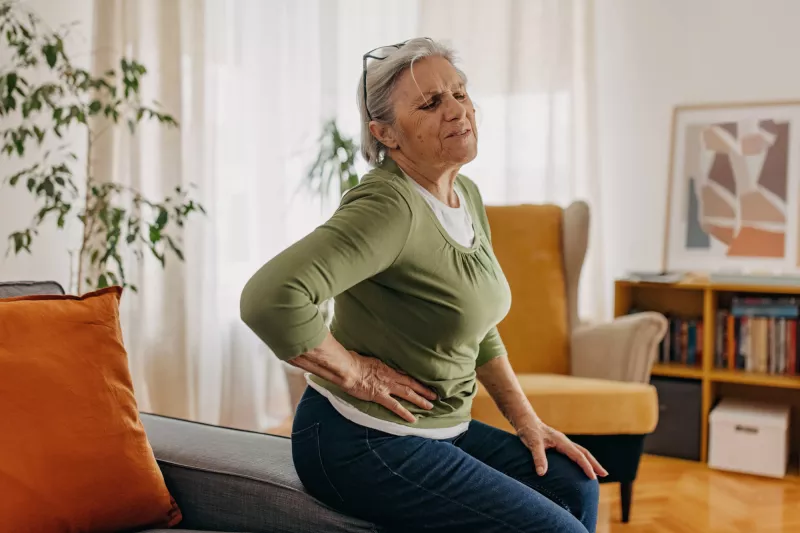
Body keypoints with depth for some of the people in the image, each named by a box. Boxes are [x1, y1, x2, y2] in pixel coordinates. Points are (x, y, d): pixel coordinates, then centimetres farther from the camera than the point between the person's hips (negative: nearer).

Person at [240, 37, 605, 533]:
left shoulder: (467, 195, 6)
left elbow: (479, 329, 16)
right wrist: (355, 372, -23)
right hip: (362, 443, -9)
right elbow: (269, 297, -36)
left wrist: (527, 421, 10)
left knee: (574, 485, 12)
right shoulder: (389, 206, -23)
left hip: (440, 429, 9)